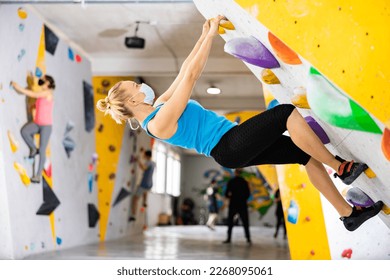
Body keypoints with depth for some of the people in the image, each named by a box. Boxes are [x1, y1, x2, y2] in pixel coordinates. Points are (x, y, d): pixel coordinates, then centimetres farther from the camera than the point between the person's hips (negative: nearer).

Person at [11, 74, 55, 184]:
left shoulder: (48, 93, -9)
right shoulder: (40, 94, 12)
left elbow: (32, 94, -18)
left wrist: (18, 88, -19)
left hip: (46, 125, -6)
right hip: (37, 123, 6)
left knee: (42, 150, -4)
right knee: (24, 131, -24)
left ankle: (38, 175, 2)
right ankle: (33, 149, 0)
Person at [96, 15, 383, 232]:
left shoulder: (159, 107, 13)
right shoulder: (159, 123, -17)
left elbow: (184, 72, 19)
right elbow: (190, 77, -18)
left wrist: (204, 37, 16)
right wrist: (211, 34, -13)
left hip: (235, 145, 10)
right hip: (229, 147, -10)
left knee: (308, 154, 5)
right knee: (287, 112, -21)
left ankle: (348, 213, 14)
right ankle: (341, 167, -7)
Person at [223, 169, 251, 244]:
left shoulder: (231, 181, -4)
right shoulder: (244, 182, 1)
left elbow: (227, 194, -4)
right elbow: (248, 194, 3)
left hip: (233, 204, -1)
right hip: (242, 204, 1)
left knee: (230, 222, 8)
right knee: (245, 222, 6)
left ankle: (229, 238, 4)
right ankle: (248, 239, 1)